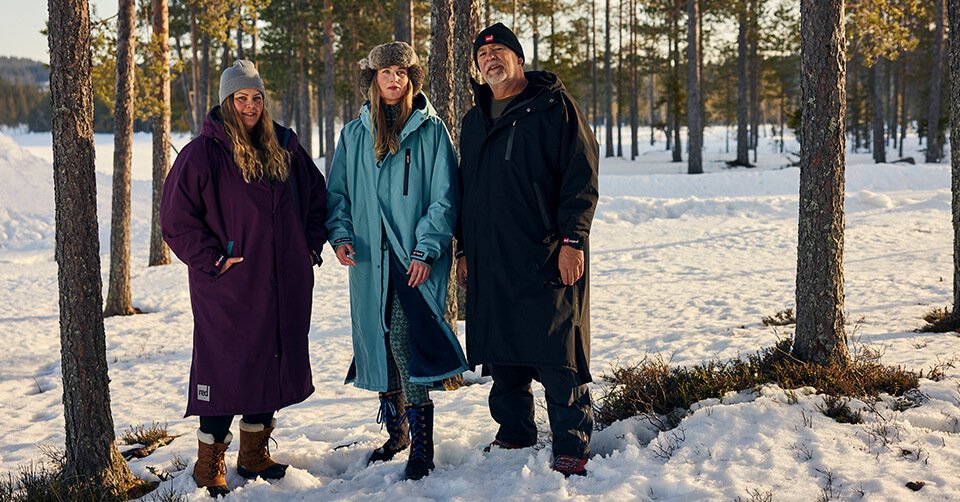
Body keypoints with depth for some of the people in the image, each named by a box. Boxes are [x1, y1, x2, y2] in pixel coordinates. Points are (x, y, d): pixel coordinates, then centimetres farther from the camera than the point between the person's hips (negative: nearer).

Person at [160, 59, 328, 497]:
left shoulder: (285, 148, 10)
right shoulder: (204, 152, -7)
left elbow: (316, 198, 20)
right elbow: (176, 218, -8)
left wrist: (310, 246, 9)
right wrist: (211, 259, -13)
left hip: (284, 287, 6)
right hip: (228, 286, -6)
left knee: (274, 366, 11)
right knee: (225, 368, -4)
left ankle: (254, 455, 27)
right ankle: (209, 468, 8)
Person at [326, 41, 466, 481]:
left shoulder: (431, 131, 2)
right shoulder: (354, 134, 13)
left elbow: (444, 197, -2)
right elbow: (337, 193, 16)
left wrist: (427, 249, -12)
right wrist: (340, 234, -2)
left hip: (417, 259, -4)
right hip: (369, 260, 4)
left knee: (406, 337, -16)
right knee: (379, 342, 9)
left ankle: (421, 445, -10)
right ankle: (396, 430, 26)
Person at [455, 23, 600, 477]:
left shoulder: (554, 106, -2)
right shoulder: (474, 120, 18)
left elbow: (581, 177, -8)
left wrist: (572, 240, -15)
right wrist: (463, 249, 18)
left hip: (547, 258, -6)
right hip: (491, 261, 6)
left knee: (557, 357, -6)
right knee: (501, 354, 11)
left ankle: (571, 448, 1)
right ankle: (514, 435, 25)